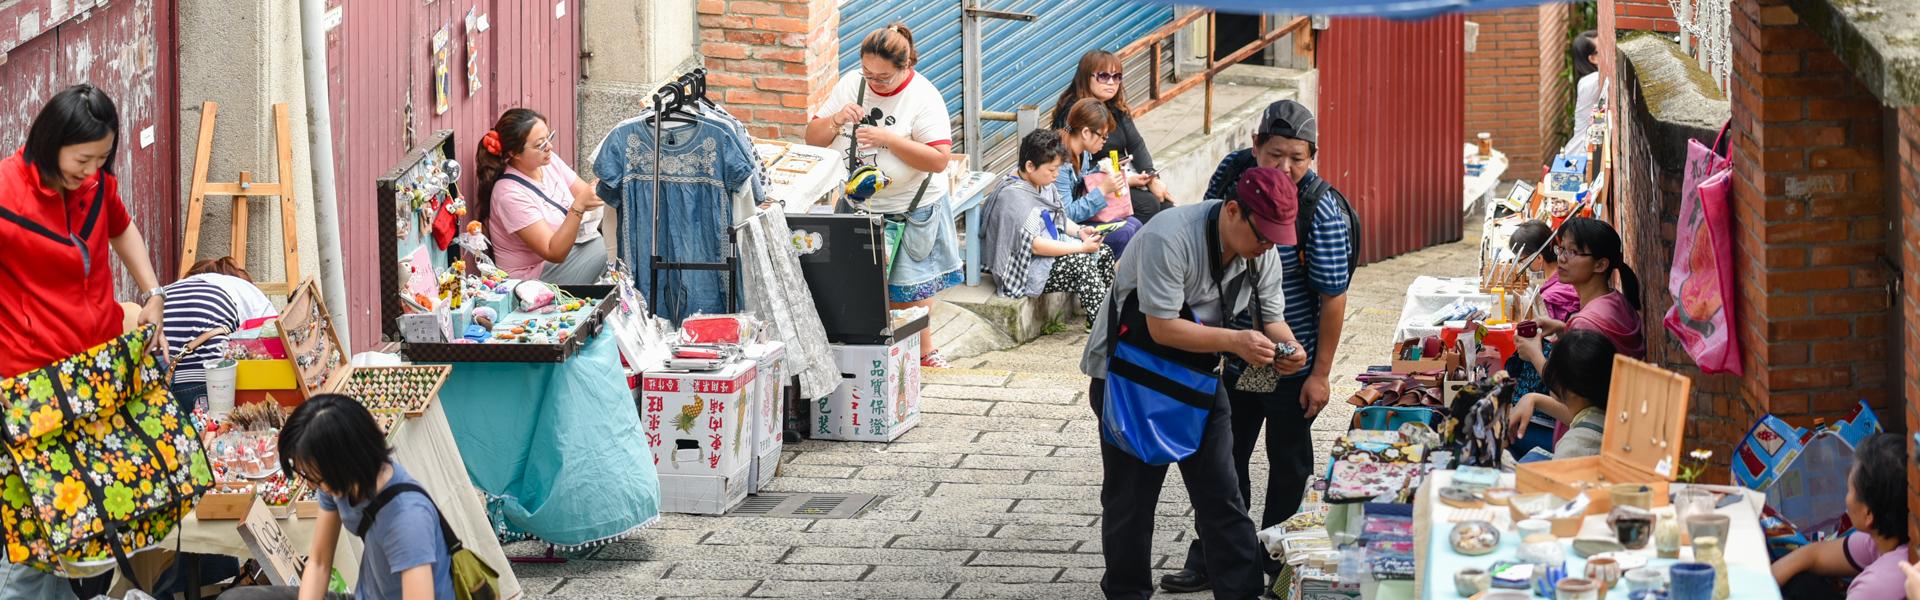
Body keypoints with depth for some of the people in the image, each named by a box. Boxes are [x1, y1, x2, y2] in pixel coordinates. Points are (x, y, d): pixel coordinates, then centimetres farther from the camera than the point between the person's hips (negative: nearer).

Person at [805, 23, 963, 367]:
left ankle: (923, 349, 21)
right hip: (858, 206, 4)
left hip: (911, 210, -4)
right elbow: (813, 139, 2)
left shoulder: (923, 96, -15)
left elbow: (939, 159, -22)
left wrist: (889, 139, -28)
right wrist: (836, 119, -19)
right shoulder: (851, 84, -2)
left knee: (910, 285, 6)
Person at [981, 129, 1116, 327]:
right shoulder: (1013, 196, -25)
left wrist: (1078, 230, -1)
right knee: (1082, 263, -25)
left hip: (1051, 248, 10)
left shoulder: (1043, 184, 4)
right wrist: (1081, 247, -22)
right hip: (1026, 269, -10)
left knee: (1104, 253, -3)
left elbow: (1058, 217, 21)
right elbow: (1035, 245, -26)